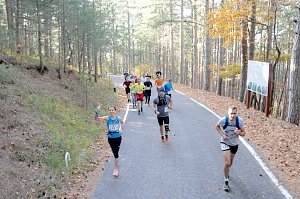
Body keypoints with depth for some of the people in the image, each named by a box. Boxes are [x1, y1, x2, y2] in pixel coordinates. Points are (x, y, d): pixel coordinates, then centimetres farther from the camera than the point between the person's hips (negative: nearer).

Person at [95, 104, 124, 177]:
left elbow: (122, 122, 14)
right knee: (114, 152, 16)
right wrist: (97, 111, -39)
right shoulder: (107, 118, -13)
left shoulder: (118, 118, -10)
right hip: (110, 138, 1)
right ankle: (116, 166, 39)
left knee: (116, 153, -6)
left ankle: (116, 168, 6)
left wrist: (122, 128, -1)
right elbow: (97, 118, -26)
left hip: (118, 138, -1)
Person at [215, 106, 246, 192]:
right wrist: (222, 134, -15)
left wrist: (239, 132, -31)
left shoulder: (240, 121, -20)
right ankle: (226, 181, 3)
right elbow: (217, 126, -1)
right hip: (225, 143, -3)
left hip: (235, 144, 3)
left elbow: (243, 133, -8)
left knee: (230, 163, 21)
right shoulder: (223, 120, -23)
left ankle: (226, 173, 54)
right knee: (227, 163, -16)